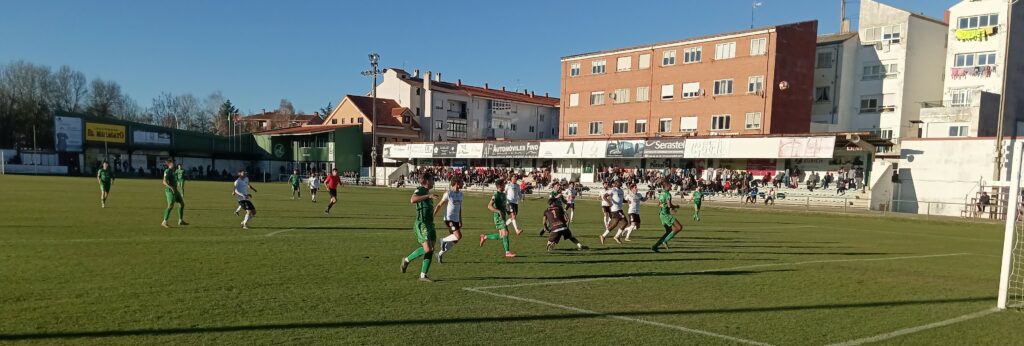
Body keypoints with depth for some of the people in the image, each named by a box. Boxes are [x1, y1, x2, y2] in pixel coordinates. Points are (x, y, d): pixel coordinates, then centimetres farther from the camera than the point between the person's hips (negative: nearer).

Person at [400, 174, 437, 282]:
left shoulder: (426, 192, 20)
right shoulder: (420, 189, -8)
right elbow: (412, 200, -29)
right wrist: (428, 196, -30)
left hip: (429, 224, 9)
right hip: (422, 224, -9)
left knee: (431, 250, 0)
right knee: (427, 249, -17)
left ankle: (423, 275, 4)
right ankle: (407, 260, 4)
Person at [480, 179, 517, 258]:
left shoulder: (503, 194, 14)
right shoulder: (496, 195, -14)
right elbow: (489, 206, -23)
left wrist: (507, 211, 13)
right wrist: (499, 211, -31)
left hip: (503, 217, 9)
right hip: (498, 217, -9)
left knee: (501, 236, 11)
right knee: (505, 233, -14)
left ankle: (485, 237, 27)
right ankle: (507, 252, -9)